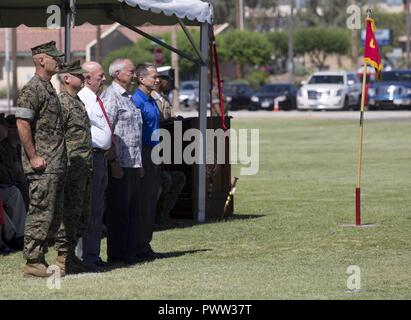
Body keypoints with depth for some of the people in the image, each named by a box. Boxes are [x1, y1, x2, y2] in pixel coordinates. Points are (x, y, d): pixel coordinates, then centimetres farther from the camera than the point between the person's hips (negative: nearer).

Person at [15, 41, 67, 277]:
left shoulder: (49, 88, 18)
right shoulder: (32, 89, -12)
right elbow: (22, 124, -19)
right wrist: (34, 157, -19)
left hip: (57, 166, 10)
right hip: (43, 167, -10)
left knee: (55, 215, 11)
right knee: (41, 213, -7)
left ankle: (40, 257, 16)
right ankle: (33, 262, -3)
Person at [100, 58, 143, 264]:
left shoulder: (127, 98, 20)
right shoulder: (111, 97, -10)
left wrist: (139, 164, 23)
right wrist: (113, 163, -20)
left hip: (132, 163, 9)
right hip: (119, 163, -9)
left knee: (133, 210, 11)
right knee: (118, 209, -5)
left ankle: (129, 252, 17)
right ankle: (116, 254, -1)